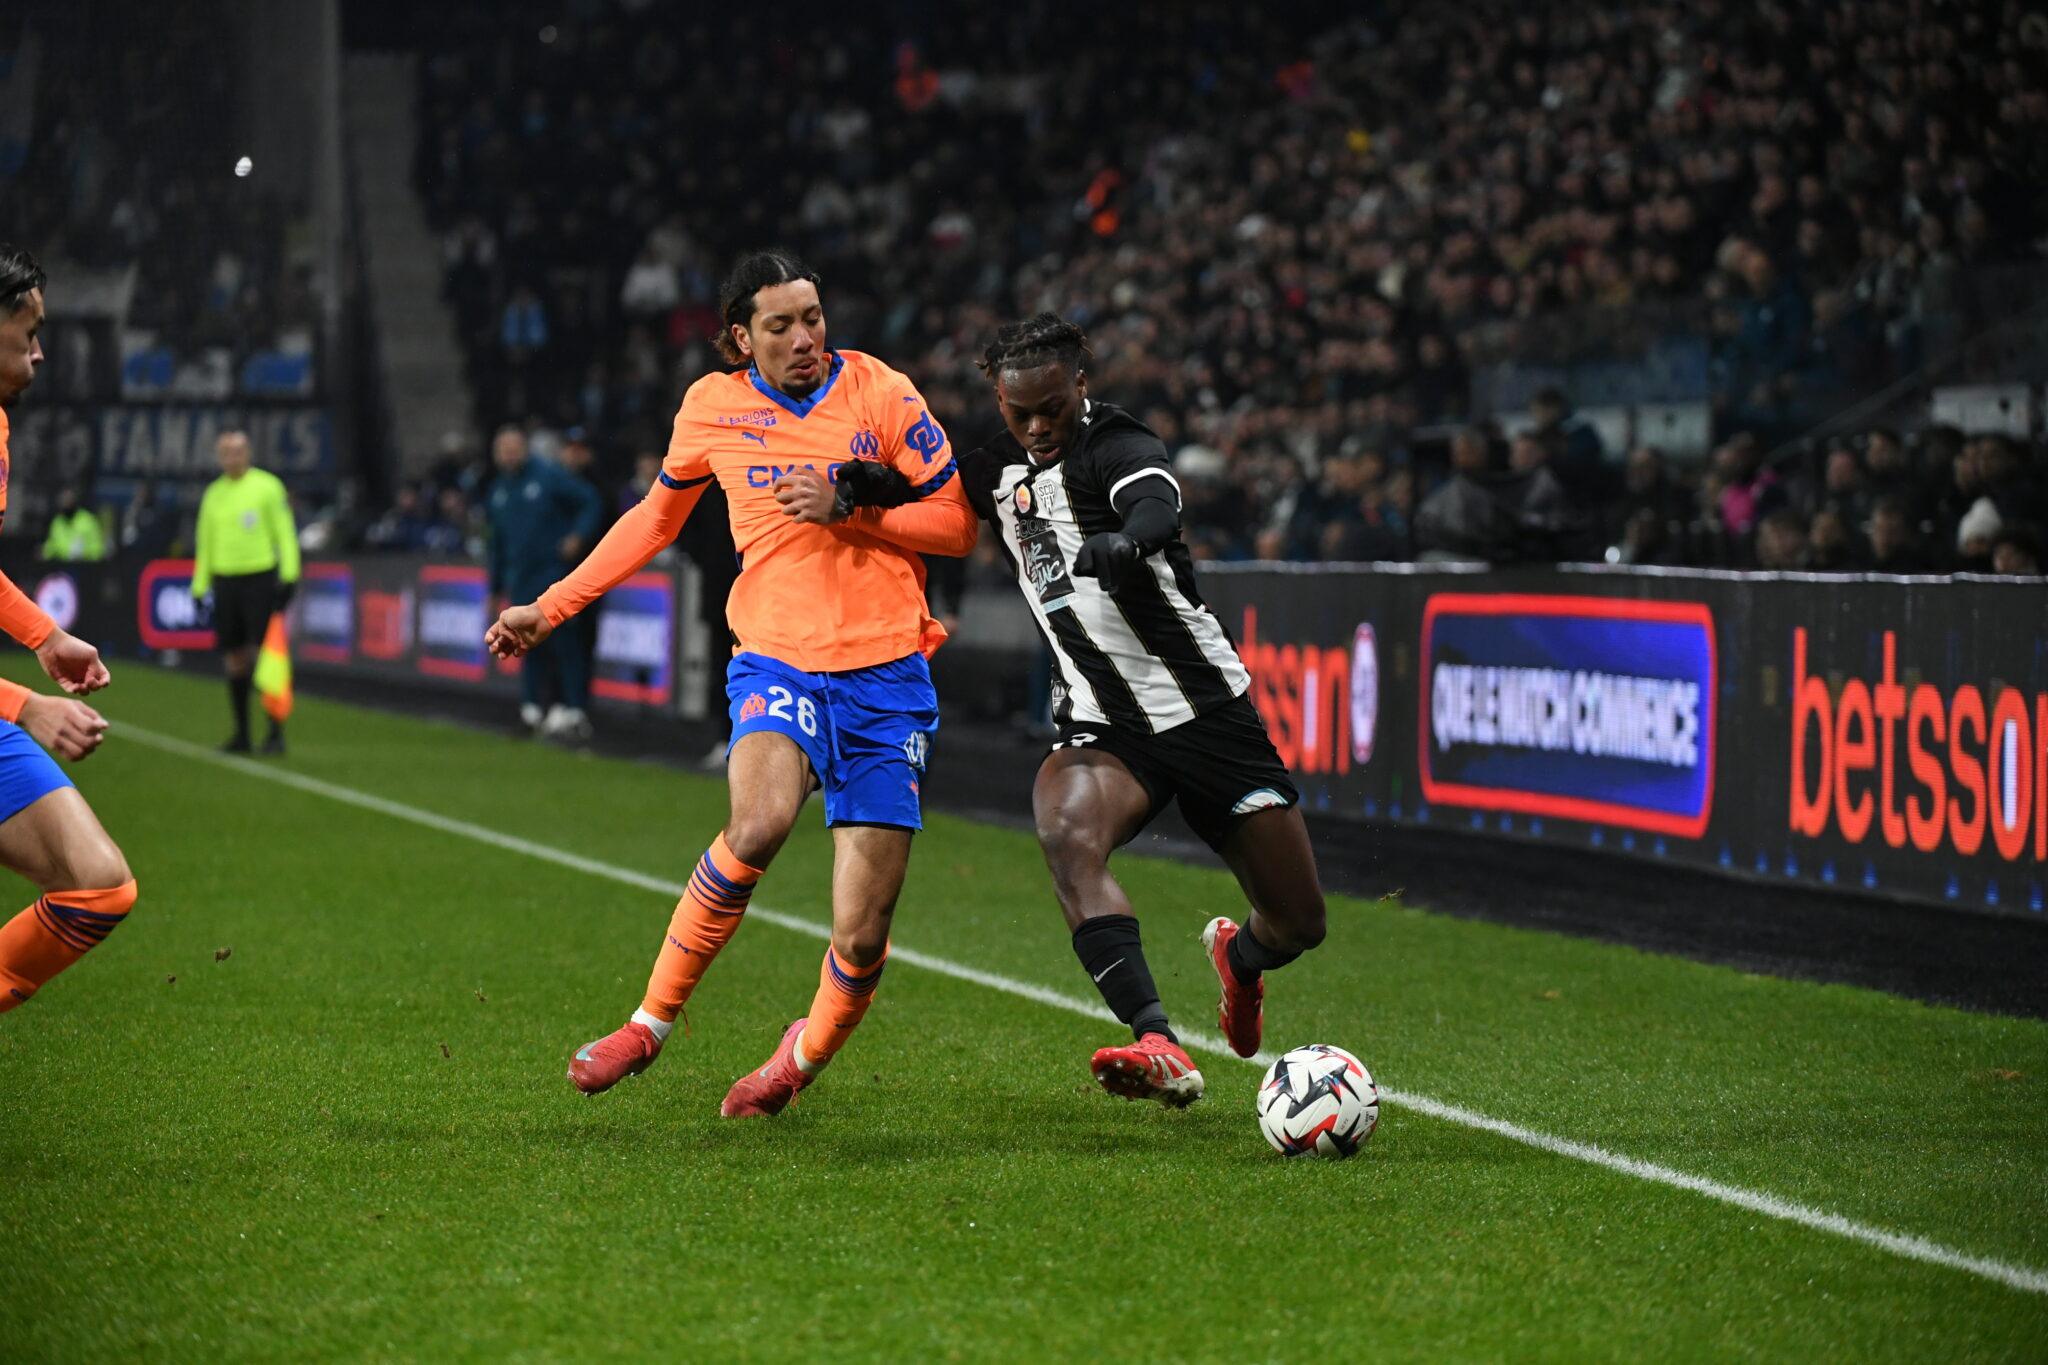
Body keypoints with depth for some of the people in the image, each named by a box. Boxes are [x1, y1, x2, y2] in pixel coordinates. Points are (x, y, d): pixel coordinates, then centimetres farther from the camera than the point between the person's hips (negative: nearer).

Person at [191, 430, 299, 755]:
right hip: (225, 579, 5)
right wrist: (199, 588, 15)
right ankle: (241, 733, 13)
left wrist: (289, 575, -10)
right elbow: (205, 543, 19)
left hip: (261, 578, -5)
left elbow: (285, 533, -2)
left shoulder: (267, 487, -1)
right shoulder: (213, 494, 13)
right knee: (234, 659, 5)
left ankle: (275, 732, -6)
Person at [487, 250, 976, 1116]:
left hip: (885, 681, 0)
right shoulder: (712, 408, 6)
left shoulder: (881, 394, 0)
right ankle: (651, 1021, -18)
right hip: (776, 663, 0)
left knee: (861, 940, -5)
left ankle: (806, 1053, 29)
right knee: (760, 820, -34)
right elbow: (656, 517, 22)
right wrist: (550, 608, 23)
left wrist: (847, 509, -13)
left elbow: (957, 525, 2)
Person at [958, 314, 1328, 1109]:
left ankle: (1238, 955, 41)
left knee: (1299, 925, 1)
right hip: (1101, 729, 4)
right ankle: (1160, 1052, -42)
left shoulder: (1115, 445, -15)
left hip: (1205, 708, -4)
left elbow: (1156, 502, -39)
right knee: (1065, 834, -32)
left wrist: (1124, 541, -62)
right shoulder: (1000, 470, 6)